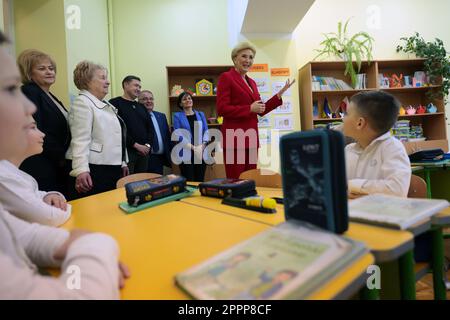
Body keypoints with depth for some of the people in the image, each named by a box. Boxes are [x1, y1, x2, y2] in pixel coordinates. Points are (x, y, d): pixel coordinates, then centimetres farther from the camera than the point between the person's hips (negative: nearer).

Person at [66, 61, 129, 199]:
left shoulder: (105, 104, 19)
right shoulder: (82, 102, -7)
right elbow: (81, 140, -18)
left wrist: (122, 162, 22)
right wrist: (81, 170, -27)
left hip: (112, 169, 9)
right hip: (93, 170, -9)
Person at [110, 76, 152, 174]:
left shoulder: (141, 107, 20)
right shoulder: (115, 103, -1)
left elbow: (149, 128, 17)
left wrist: (148, 145, -1)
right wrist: (136, 145, -13)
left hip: (143, 152, 6)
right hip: (126, 151, -6)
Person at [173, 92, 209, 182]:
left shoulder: (200, 114, 15)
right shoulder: (177, 116, 5)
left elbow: (206, 131, 9)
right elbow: (178, 134, -5)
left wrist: (203, 145, -9)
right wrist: (193, 147, -14)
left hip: (201, 153, 3)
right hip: (186, 153, -3)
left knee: (200, 180, 5)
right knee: (188, 181, -3)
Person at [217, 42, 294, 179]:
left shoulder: (251, 82, 20)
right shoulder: (226, 77, -3)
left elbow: (261, 110, 20)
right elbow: (221, 109, -13)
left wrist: (280, 93, 14)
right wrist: (250, 108, -15)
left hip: (251, 137, 8)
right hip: (234, 138, -7)